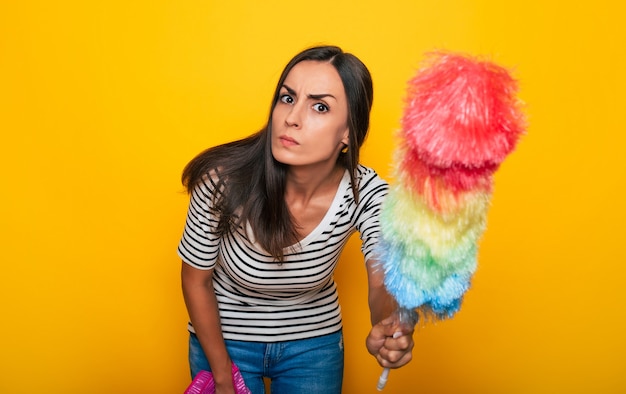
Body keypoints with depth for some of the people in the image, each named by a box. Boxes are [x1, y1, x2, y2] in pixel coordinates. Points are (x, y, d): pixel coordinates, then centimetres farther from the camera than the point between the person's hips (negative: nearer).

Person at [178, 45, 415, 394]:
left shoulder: (367, 194, -23)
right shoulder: (224, 179, -27)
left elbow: (384, 283, -32)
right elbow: (196, 279, -14)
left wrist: (391, 331, -55)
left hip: (315, 342, 2)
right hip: (225, 337, -1)